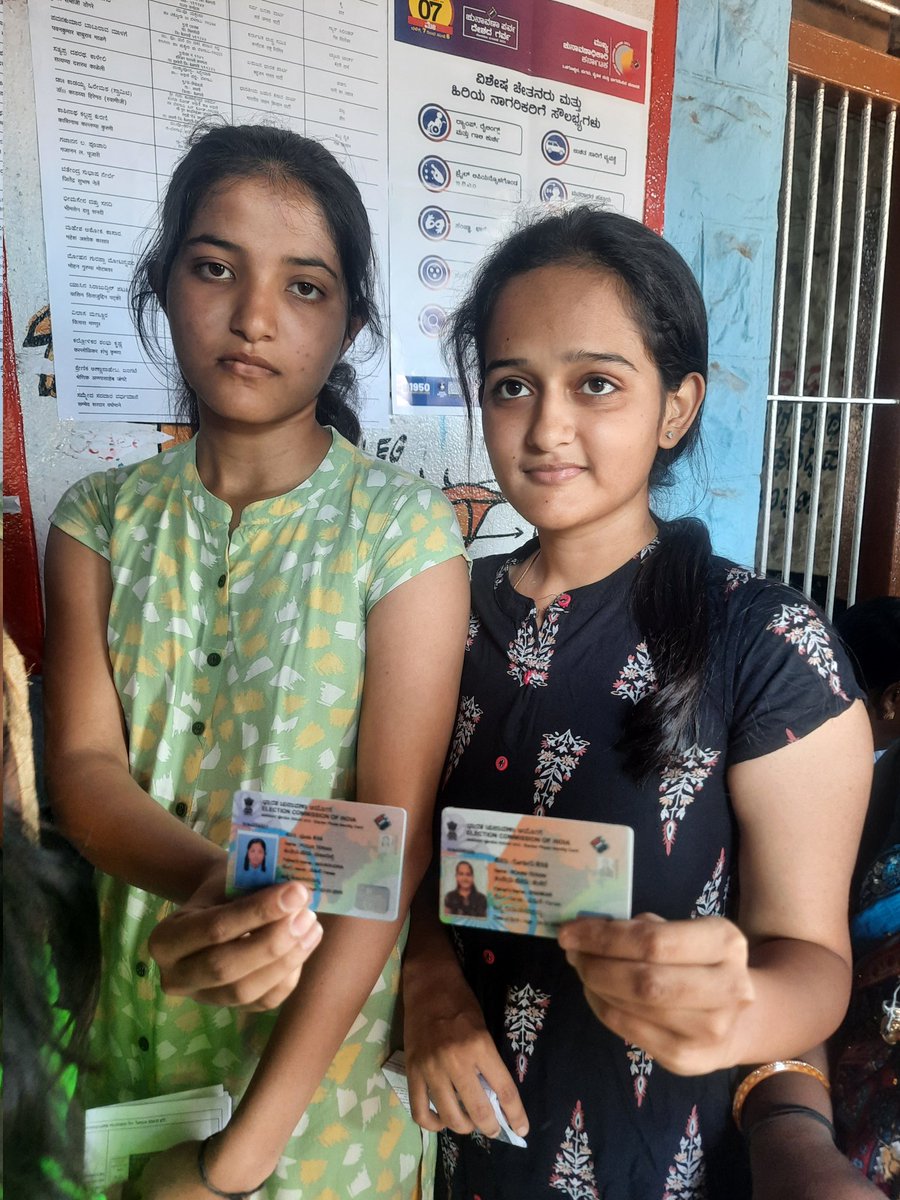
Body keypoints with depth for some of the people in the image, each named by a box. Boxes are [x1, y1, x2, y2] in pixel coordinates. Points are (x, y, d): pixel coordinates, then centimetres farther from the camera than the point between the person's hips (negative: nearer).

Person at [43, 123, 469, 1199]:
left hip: (330, 1037, -3)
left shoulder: (404, 530, -16)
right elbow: (82, 766, -11)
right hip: (134, 1023, 4)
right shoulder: (100, 521, -3)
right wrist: (209, 880, -32)